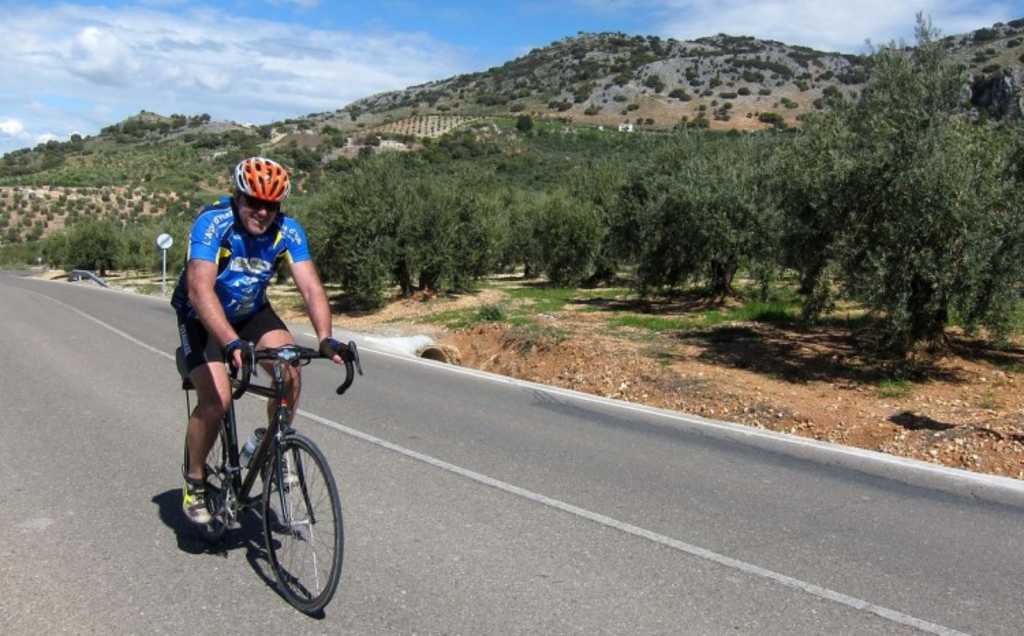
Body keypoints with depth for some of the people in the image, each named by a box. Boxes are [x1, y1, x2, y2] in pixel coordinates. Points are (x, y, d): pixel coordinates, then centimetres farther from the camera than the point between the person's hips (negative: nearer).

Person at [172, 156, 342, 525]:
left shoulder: (288, 231, -19)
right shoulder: (213, 223, -29)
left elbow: (311, 288, -26)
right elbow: (200, 289, -41)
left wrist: (325, 338, -42)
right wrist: (232, 343, -54)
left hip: (251, 312, 4)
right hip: (202, 318, -3)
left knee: (290, 372, -21)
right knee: (217, 400, -19)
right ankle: (194, 480, 7)